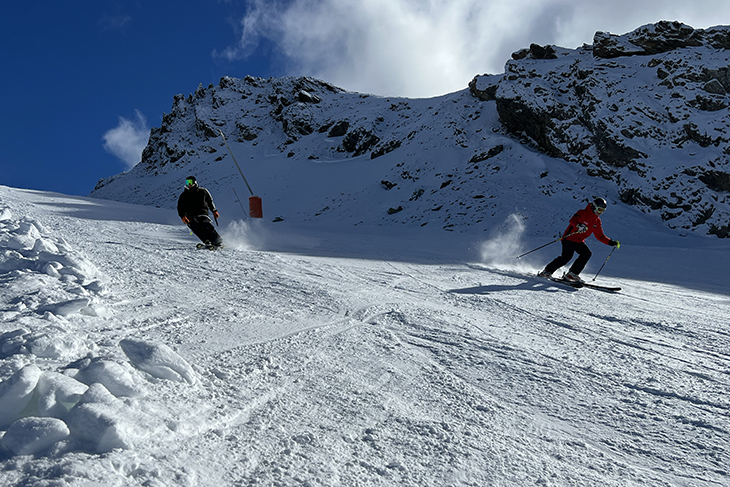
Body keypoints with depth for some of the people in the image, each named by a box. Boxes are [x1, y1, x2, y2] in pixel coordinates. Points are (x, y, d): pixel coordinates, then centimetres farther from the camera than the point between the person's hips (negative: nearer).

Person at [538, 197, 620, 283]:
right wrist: (578, 225, -52)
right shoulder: (583, 213, -10)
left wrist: (611, 243, 6)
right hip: (569, 238, -8)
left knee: (587, 254, -15)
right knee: (567, 256, -22)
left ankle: (572, 273, -12)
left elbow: (600, 236, 17)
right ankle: (547, 271, -11)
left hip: (579, 241, 8)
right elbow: (573, 220, -29)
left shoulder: (597, 221, 12)